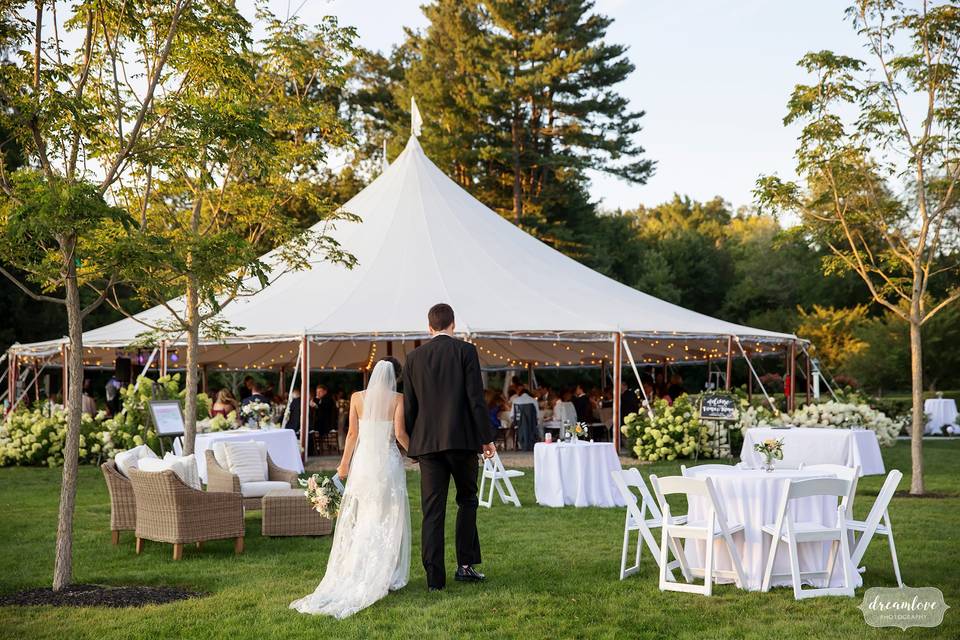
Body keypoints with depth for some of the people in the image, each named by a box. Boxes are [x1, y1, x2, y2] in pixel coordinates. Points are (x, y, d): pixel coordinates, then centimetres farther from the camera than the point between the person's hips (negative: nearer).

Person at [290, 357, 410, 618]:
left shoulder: (357, 398, 2)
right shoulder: (398, 399, -4)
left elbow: (353, 433, 1)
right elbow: (400, 433, -10)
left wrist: (344, 463, 9)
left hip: (363, 460, 2)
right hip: (388, 462, -2)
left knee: (359, 519, 9)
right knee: (388, 518, 6)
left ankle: (354, 574, 10)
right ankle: (387, 575, 7)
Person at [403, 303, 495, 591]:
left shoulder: (414, 357, 6)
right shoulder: (466, 351, -2)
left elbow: (409, 405, 8)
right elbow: (476, 398, -7)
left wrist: (412, 444, 17)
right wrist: (487, 438, -2)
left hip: (427, 442, 2)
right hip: (462, 438, -2)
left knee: (432, 510, 3)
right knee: (467, 500, 15)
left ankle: (434, 576, 1)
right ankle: (465, 565, 11)